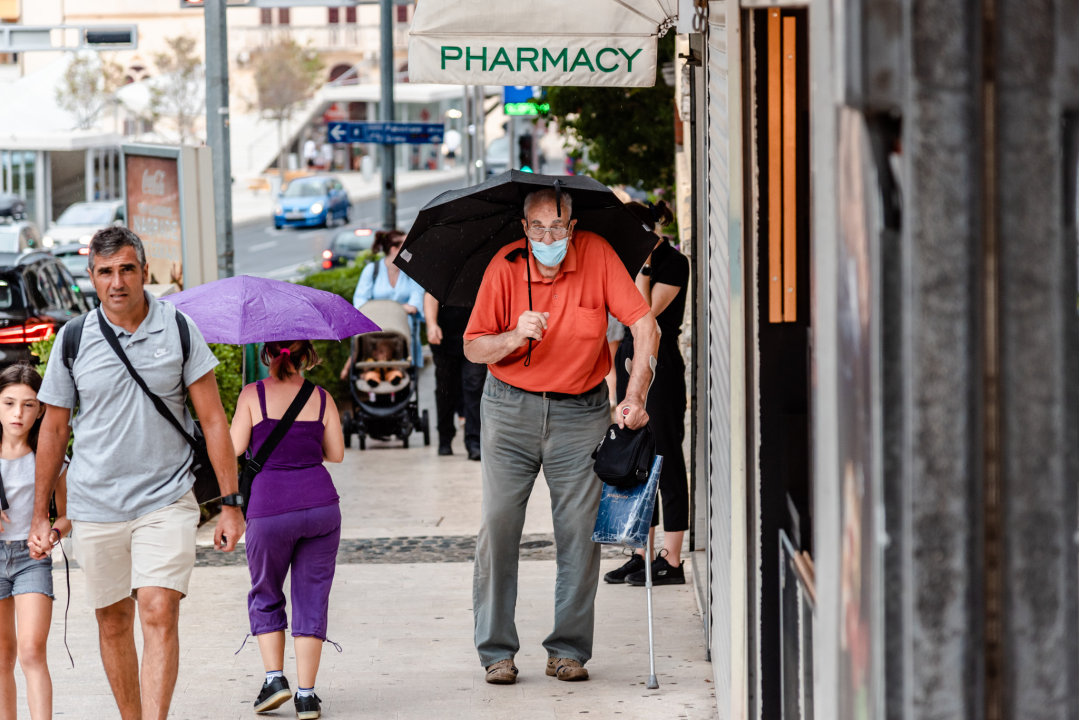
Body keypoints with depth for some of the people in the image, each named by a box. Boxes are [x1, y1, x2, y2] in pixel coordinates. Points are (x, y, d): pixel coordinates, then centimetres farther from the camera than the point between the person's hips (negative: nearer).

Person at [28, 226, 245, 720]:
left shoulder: (178, 329, -1)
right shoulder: (73, 340, 0)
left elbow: (213, 419, 2)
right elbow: (53, 430, 9)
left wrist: (230, 503, -3)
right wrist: (41, 514, 9)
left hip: (167, 500, -2)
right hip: (96, 507, 2)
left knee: (159, 615, -14)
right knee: (113, 624, 9)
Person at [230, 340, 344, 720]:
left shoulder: (253, 395, -2)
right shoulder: (322, 399, 5)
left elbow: (234, 448, -5)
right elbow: (336, 454, 11)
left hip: (269, 507, -2)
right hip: (320, 502, 2)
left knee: (265, 596, 19)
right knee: (311, 597, 8)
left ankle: (274, 677, 6)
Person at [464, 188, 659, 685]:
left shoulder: (596, 255, -7)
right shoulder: (506, 267, -7)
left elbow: (643, 323, -6)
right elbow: (473, 348, -2)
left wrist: (634, 397, -14)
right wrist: (516, 337, -22)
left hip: (579, 412, 0)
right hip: (511, 409, 0)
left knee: (579, 529, -3)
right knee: (498, 523, -6)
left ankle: (569, 649, 7)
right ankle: (497, 651, 2)